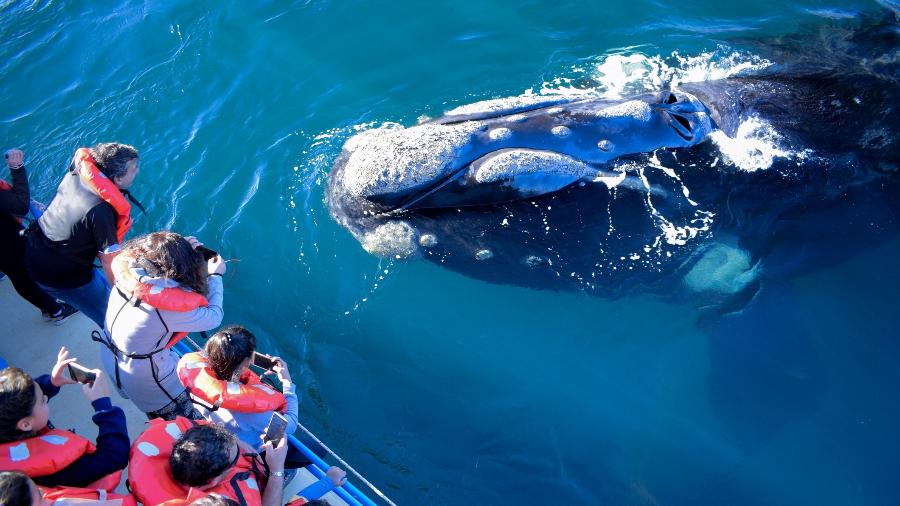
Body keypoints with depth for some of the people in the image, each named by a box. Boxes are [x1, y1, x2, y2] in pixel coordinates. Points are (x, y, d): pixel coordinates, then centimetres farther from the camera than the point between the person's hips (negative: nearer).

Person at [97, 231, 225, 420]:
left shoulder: (128, 271, -18)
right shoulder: (168, 306, -34)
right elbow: (214, 317, -19)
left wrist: (188, 249, -3)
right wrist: (216, 276, -6)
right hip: (142, 376, -7)